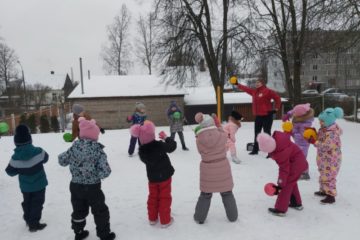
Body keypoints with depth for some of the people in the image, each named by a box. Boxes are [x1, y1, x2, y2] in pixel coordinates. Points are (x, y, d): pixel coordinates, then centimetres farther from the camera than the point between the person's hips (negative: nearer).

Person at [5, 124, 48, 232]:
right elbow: (45, 158, 0)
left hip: (25, 186, 3)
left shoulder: (15, 157, -16)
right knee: (37, 203, 10)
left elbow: (10, 172, -5)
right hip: (39, 184, -2)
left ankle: (28, 220, 39)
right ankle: (34, 224, 16)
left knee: (27, 203, 22)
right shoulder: (38, 151, -21)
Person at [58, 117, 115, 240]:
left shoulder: (74, 147, -9)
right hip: (92, 187, -4)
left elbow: (62, 161, 4)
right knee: (100, 211, 15)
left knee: (78, 210, 23)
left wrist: (63, 155, 23)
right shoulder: (98, 150, -19)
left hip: (76, 186, 4)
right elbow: (104, 171, -23)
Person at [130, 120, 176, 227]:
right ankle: (165, 220, 16)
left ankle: (152, 218, 31)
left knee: (153, 197, 20)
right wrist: (166, 137, -1)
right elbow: (172, 146, -14)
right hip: (164, 175, -4)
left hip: (152, 177, 4)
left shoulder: (141, 150, -12)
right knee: (165, 197, 8)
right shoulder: (159, 145, -23)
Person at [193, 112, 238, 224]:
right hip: (222, 169, 0)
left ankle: (199, 218, 28)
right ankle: (232, 216, 32)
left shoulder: (199, 140, -15)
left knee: (205, 195, 17)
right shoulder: (221, 136, -14)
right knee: (227, 194, 19)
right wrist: (217, 123, 16)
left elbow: (201, 151, 1)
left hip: (207, 171, 0)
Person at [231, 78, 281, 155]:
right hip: (258, 116, 8)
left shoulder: (268, 91, -10)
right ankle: (255, 150, 26)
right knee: (257, 133, 15)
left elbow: (277, 98, -9)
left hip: (267, 116, -7)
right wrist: (237, 84, 24)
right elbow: (246, 89, 22)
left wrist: (276, 109, -8)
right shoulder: (254, 91, 11)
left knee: (267, 133, -7)